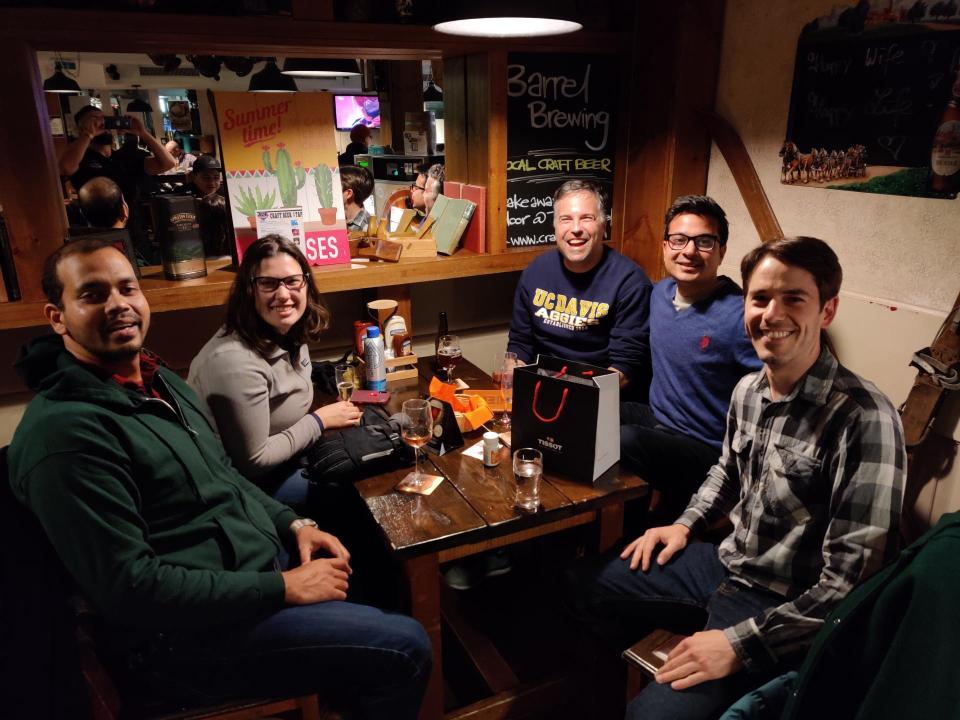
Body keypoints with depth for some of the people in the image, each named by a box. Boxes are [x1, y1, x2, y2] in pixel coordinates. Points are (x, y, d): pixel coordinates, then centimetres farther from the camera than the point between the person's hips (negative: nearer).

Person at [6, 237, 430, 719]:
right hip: (186, 633, -9)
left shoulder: (162, 382, 8)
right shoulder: (64, 431, -22)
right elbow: (129, 586, -25)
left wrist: (293, 525, 2)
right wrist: (282, 588, -22)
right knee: (404, 650, -10)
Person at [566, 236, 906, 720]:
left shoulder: (865, 421, -26)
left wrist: (740, 643, -27)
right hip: (725, 562, 8)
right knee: (584, 583, 14)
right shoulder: (748, 390, -2)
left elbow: (849, 583, -26)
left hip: (782, 608, -7)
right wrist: (686, 524, 8)